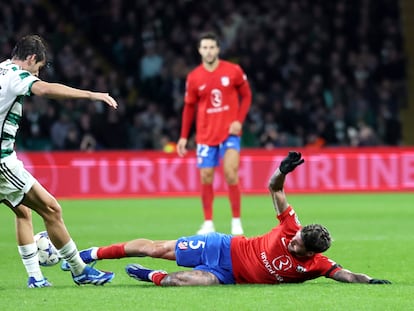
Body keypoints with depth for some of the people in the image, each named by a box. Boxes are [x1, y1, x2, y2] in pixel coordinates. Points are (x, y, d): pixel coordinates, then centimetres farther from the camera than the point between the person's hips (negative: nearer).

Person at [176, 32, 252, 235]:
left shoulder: (234, 71, -5)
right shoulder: (194, 77, 0)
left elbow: (246, 96, 5)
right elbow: (189, 107, 10)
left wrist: (239, 120, -9)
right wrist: (183, 137, 7)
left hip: (230, 132, -2)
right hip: (206, 135, 2)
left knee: (231, 174, -13)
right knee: (206, 178, 1)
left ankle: (236, 222, -2)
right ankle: (208, 223, 12)